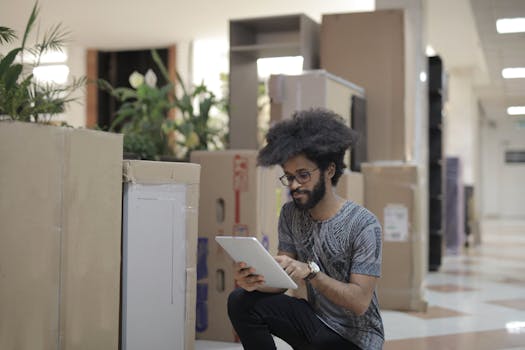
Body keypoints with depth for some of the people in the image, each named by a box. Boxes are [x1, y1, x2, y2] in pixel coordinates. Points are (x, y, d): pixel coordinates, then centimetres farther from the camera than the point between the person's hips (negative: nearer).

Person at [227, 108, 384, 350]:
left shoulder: (363, 224, -19)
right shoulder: (291, 214, -1)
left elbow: (360, 302, -22)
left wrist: (310, 272, -36)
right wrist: (256, 281, -28)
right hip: (316, 320, 5)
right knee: (241, 301, -15)